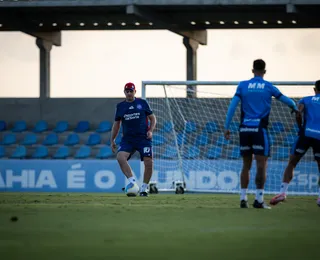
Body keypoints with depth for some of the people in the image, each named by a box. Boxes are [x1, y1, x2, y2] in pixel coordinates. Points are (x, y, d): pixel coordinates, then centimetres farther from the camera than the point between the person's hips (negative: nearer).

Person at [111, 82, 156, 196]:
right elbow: (116, 124, 18)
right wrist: (112, 140, 16)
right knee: (120, 157, -25)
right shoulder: (120, 106, 10)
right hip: (127, 139, 2)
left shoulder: (142, 103, 5)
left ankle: (144, 187, 5)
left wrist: (151, 130, -7)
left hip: (143, 138, -2)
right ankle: (132, 181, -21)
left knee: (149, 162, -11)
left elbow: (152, 118, 10)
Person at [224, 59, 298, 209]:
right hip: (259, 129, -3)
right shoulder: (268, 87, 3)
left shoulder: (243, 85, 6)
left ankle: (243, 199, 10)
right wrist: (295, 108, 36)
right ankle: (259, 199, -11)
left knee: (246, 165, 12)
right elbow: (287, 100, 13)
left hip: (244, 129, 3)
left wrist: (226, 127, 0)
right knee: (261, 165, -3)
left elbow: (232, 105, -1)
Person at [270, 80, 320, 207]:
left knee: (291, 164, 8)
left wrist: (301, 128, 10)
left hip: (306, 134, -1)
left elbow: (298, 115, -3)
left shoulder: (305, 100, 15)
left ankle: (283, 192, -4)